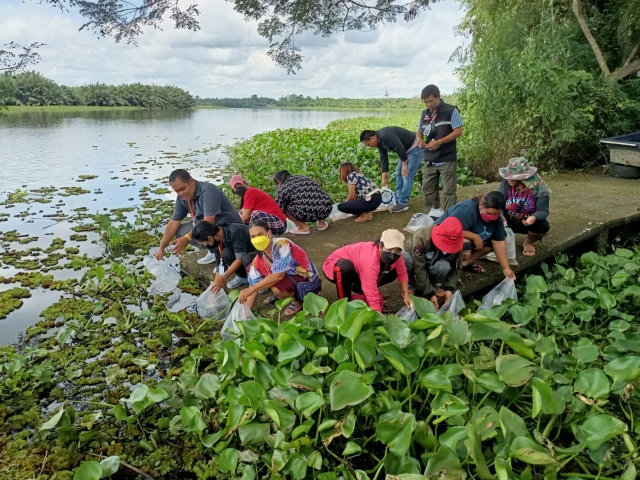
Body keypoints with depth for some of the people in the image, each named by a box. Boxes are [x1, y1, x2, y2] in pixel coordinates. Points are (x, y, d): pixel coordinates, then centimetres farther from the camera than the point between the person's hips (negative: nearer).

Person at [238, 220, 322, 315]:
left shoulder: (282, 245, -26)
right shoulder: (257, 261, -6)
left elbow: (278, 276, -33)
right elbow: (254, 287, -5)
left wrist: (251, 289, -31)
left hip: (308, 281, -7)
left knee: (276, 287, -39)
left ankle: (298, 298, -5)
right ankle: (282, 294, 12)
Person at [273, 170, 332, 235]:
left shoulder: (282, 189, 8)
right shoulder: (302, 177, 24)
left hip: (308, 214, -6)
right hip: (327, 209, 6)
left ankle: (303, 227, 13)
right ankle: (321, 222, 27)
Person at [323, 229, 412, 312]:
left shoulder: (395, 255, -20)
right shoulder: (370, 261, -42)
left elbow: (402, 273, -3)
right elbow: (372, 295, -42)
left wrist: (406, 294, -15)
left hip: (358, 271, 7)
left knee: (392, 273, -6)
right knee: (346, 267, -42)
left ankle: (357, 289, 10)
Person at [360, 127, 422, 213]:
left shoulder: (385, 135, -28)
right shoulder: (379, 142, 3)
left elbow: (400, 148, -30)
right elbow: (383, 159, 7)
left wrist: (404, 165, -19)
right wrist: (384, 179, 6)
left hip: (414, 149, -10)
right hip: (406, 150, 10)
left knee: (407, 175, -9)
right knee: (399, 173, 13)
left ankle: (403, 203, -3)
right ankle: (398, 199, 20)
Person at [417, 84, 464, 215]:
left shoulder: (451, 111, -7)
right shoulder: (424, 113, 10)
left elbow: (458, 131, -12)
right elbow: (419, 131, 20)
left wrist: (439, 142, -20)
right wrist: (419, 140, -5)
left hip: (447, 160, -6)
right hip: (429, 160, 6)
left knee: (449, 191, -1)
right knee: (428, 189, 11)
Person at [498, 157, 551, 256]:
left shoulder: (539, 188, -23)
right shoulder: (506, 184, -20)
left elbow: (543, 211, -23)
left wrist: (534, 217, -47)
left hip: (528, 222, 0)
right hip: (509, 221, 1)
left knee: (543, 226, -31)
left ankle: (528, 243, 4)